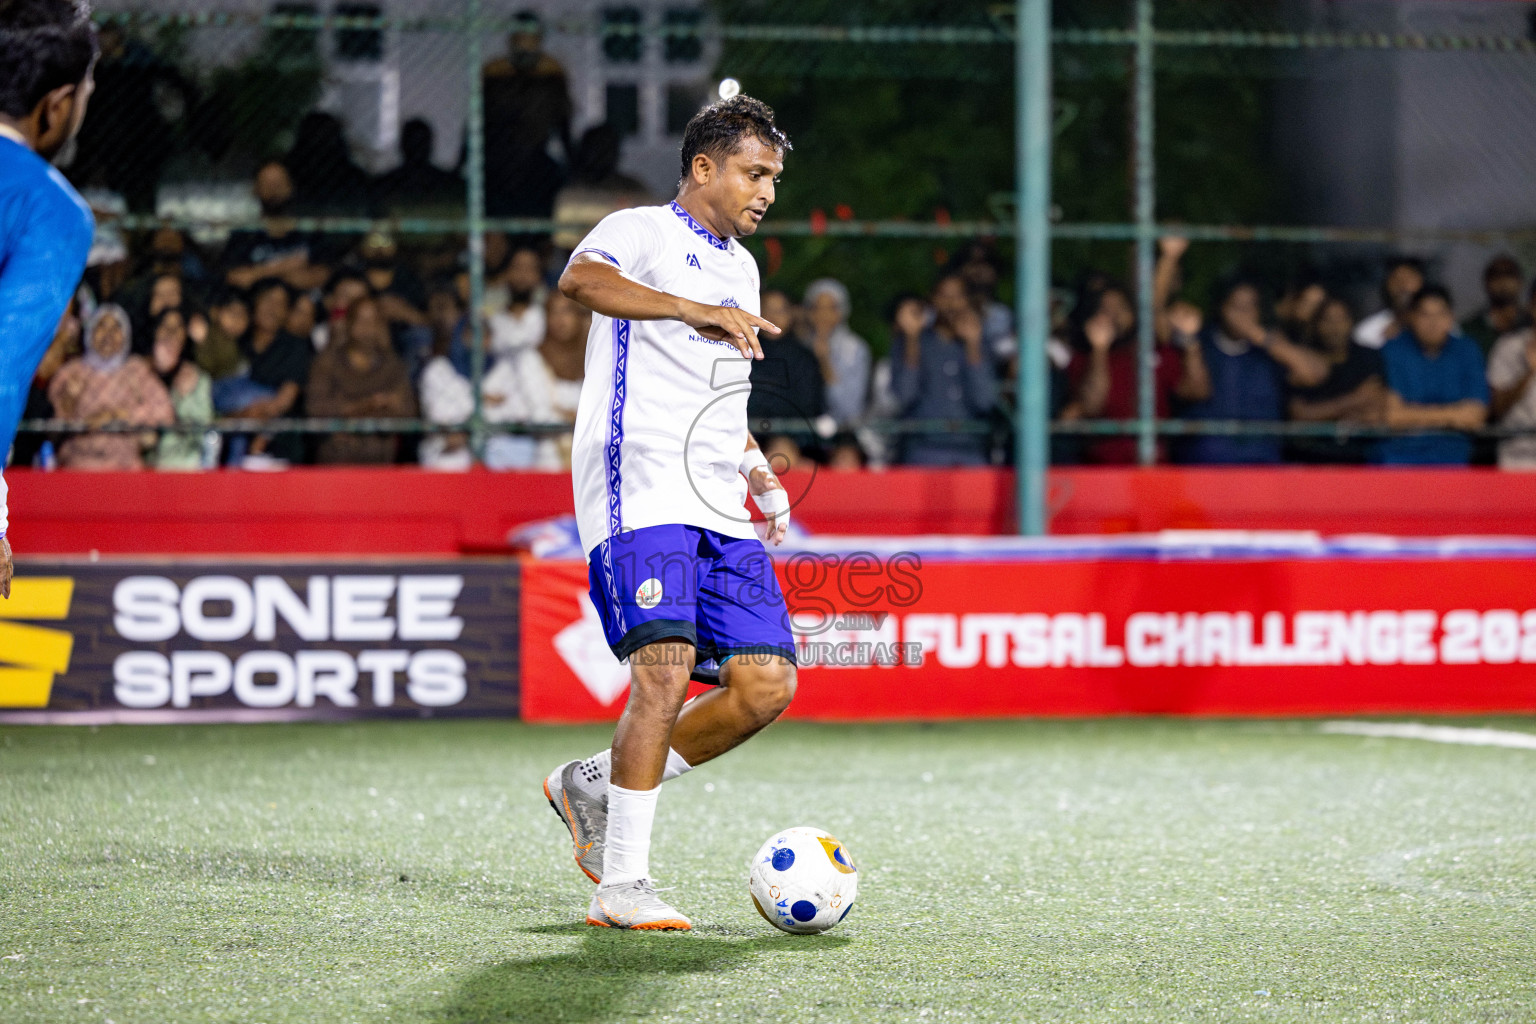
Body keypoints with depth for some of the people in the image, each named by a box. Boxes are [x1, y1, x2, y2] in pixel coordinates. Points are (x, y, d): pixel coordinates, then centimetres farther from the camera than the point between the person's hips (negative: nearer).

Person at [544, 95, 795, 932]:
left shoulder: (741, 267, 24)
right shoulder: (642, 232, -1)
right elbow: (582, 279, -26)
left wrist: (760, 474, 23)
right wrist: (693, 309, -37)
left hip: (720, 509, 8)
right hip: (640, 492, -8)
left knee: (767, 683, -3)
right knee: (666, 667, -21)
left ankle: (594, 787, 14)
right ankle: (621, 886, -17)